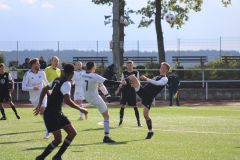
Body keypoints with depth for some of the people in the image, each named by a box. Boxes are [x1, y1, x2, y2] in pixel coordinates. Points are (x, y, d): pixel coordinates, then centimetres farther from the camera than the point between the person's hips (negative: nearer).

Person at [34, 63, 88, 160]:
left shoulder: (57, 80, 11)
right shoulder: (66, 84, -18)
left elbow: (44, 90, 21)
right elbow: (67, 100, -31)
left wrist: (39, 105, 25)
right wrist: (80, 109, -24)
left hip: (58, 113, 9)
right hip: (51, 114, -9)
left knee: (72, 133, 4)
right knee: (58, 139, -12)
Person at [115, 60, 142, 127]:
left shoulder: (136, 73, 4)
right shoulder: (124, 73, 9)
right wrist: (118, 90, 6)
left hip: (132, 91, -1)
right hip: (124, 91, 1)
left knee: (135, 107, -3)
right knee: (122, 106, -6)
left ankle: (138, 122, 4)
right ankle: (121, 121, 0)